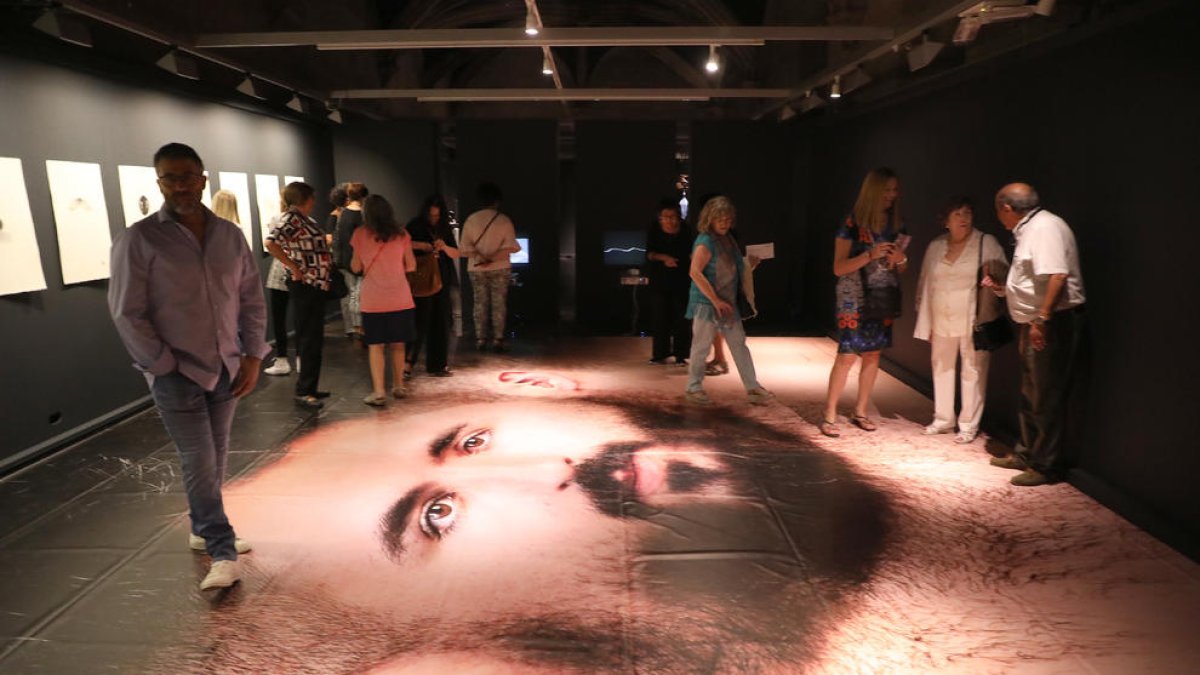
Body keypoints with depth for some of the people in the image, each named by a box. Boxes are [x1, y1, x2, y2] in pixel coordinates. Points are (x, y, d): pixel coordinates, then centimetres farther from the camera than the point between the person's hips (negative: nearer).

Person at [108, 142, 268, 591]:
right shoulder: (139, 239, -8)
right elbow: (127, 313, -9)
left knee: (216, 458, 14)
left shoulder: (230, 235, 4)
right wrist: (167, 367, -12)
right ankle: (222, 552, 5)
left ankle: (204, 531, 33)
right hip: (177, 374, -4)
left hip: (227, 368, 5)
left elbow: (252, 299, 7)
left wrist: (253, 356, 1)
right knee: (200, 462, -4)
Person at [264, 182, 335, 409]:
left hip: (317, 286, 9)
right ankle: (303, 392, 2)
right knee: (309, 341, -5)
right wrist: (294, 267, -22)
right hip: (305, 287, -9)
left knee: (314, 340, 14)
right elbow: (271, 243, -26)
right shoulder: (290, 218, -12)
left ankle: (310, 387, 24)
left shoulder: (305, 219, 15)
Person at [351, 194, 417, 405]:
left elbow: (356, 267, 3)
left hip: (373, 300, -2)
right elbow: (411, 266, 4)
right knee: (398, 344, 13)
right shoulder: (401, 234, 2)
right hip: (400, 298, 2)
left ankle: (379, 392, -2)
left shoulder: (360, 234, -1)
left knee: (375, 345, 3)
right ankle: (399, 386, 24)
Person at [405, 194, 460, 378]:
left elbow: (456, 254, 8)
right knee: (421, 321, -9)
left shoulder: (445, 230, 10)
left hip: (442, 281, 5)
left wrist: (444, 247, -11)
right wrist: (419, 245, -22)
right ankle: (408, 361, 1)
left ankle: (437, 364, 16)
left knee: (440, 322, 7)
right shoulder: (416, 226, -2)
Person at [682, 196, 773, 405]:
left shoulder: (728, 239, 11)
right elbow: (695, 272, -26)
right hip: (706, 303, -8)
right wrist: (716, 301, -25)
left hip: (727, 303, 8)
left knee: (739, 344, 9)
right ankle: (693, 388, 16)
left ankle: (752, 387, 16)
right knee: (701, 346, 2)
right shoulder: (705, 242, -16)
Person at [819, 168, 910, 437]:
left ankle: (860, 411, 21)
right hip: (854, 301, -5)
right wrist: (870, 254, -23)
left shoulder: (896, 226, 7)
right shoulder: (852, 224, -9)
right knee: (847, 355, -8)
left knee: (873, 355, 8)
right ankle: (829, 415, 0)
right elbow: (839, 268, -12)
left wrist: (901, 259, -8)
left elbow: (902, 269, 14)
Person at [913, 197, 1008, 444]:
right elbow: (925, 284, 13)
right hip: (942, 322, 5)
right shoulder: (935, 247, 9)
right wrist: (925, 321, 11)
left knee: (973, 372, 0)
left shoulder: (987, 244, -3)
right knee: (941, 368, 12)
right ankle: (943, 420, 26)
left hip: (974, 322, -4)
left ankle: (969, 425, 11)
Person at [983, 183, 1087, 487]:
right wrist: (1001, 287, 26)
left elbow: (1057, 276, -28)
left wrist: (1042, 319, -29)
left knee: (1048, 398, -2)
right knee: (1031, 396, 19)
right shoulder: (1030, 230, 16)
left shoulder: (1045, 227, -16)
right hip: (1035, 325, 11)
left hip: (1053, 324, -11)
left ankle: (1046, 466, 8)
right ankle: (1027, 453, 31)